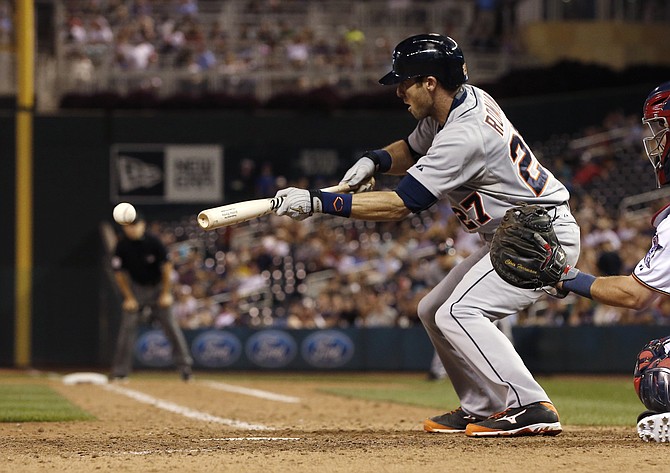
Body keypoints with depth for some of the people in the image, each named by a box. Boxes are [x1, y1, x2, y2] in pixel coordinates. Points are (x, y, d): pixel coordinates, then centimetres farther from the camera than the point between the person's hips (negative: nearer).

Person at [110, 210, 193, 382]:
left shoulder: (153, 242, -19)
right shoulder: (122, 246, -13)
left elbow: (167, 267, -11)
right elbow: (119, 273, -4)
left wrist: (166, 294, -9)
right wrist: (129, 298, -5)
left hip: (157, 286, -1)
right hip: (135, 288, 1)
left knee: (170, 325, -7)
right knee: (127, 327, -5)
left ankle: (185, 366, -2)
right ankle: (120, 372, 0)